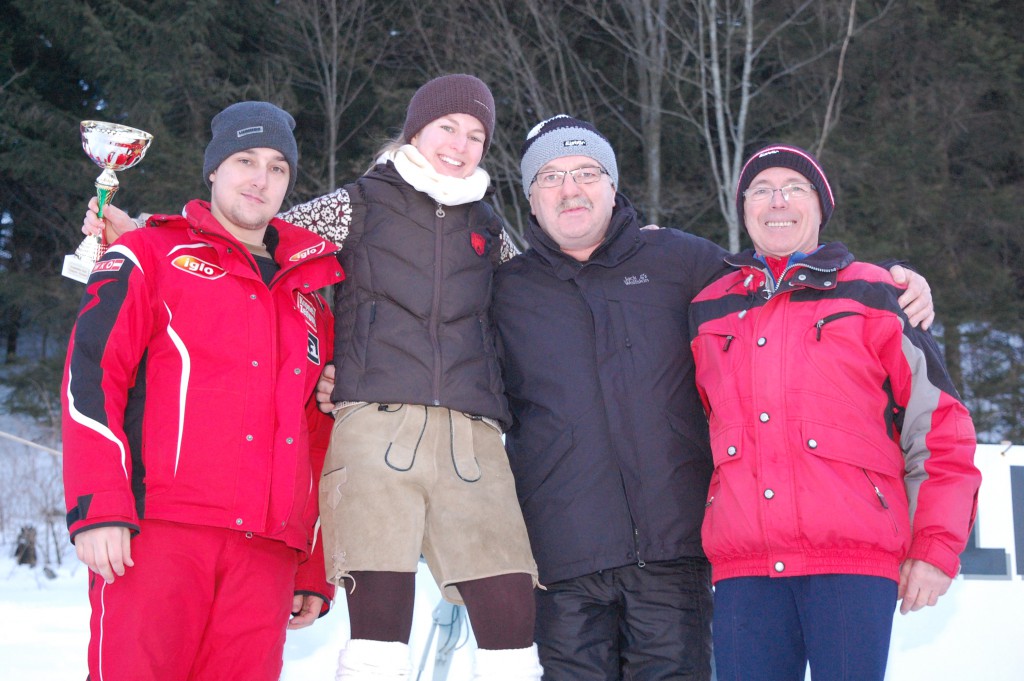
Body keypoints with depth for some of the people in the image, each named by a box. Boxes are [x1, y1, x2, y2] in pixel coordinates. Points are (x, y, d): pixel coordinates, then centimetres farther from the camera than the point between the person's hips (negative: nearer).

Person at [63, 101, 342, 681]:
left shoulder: (311, 299, 23)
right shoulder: (150, 258, 10)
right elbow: (90, 374, -2)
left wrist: (315, 572, 19)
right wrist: (98, 507, -14)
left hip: (267, 554, 4)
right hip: (158, 531, -4)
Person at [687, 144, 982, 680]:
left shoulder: (869, 296, 8)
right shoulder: (708, 313, 17)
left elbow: (940, 423, 6)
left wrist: (937, 548, 1)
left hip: (854, 558, -2)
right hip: (742, 567, 3)